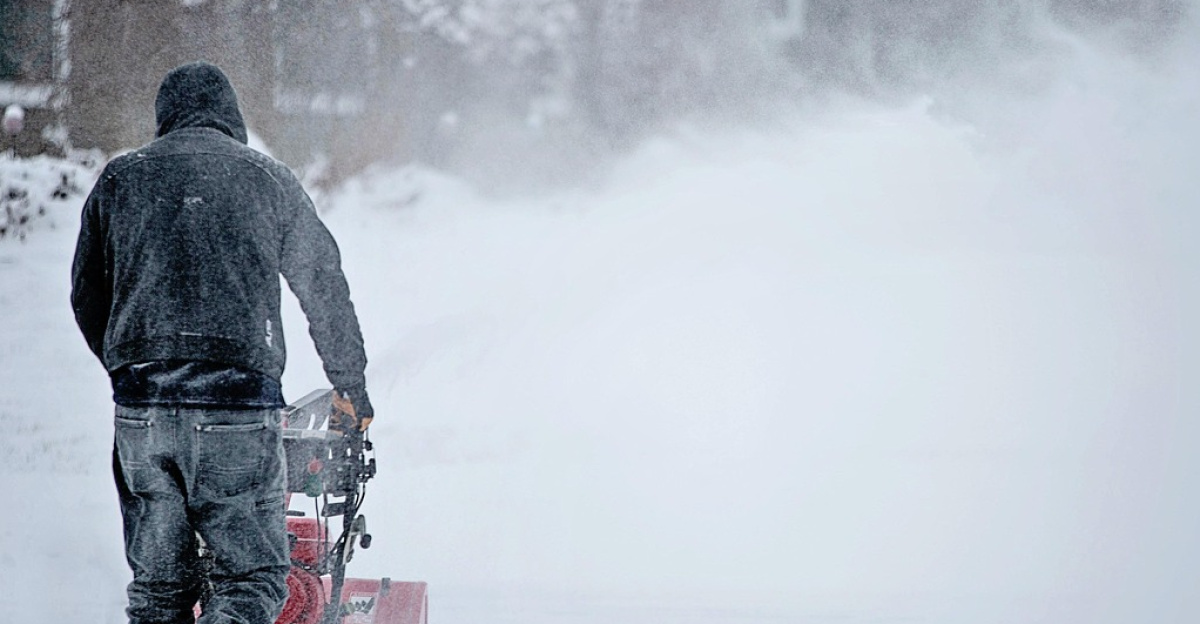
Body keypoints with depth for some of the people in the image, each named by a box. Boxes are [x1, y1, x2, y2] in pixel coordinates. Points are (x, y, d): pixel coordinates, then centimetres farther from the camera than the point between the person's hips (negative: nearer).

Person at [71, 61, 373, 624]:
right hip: (237, 407, -3)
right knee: (253, 578, 1)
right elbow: (324, 286, 13)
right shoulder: (267, 178, 7)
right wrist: (350, 385, 25)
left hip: (140, 409, 3)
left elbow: (86, 294, 17)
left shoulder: (119, 179, 12)